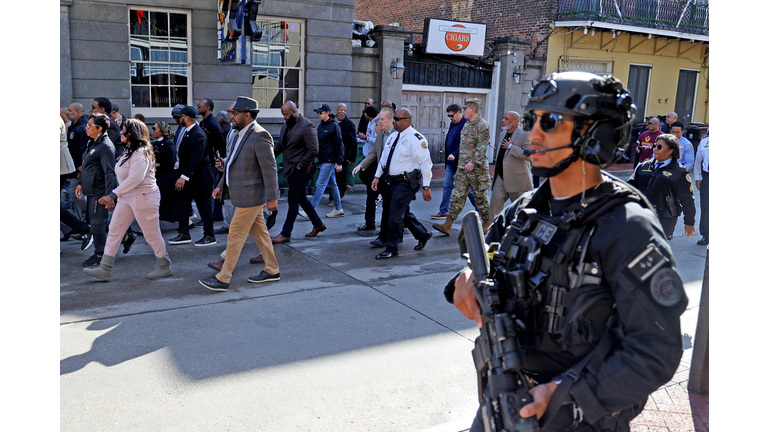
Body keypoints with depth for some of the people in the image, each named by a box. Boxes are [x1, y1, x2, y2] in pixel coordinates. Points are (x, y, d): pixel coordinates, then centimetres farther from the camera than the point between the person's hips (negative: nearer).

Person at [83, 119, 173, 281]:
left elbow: (135, 178, -28)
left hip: (144, 197, -10)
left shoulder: (141, 153, -18)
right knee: (114, 231, 7)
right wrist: (114, 197, 17)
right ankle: (105, 270, 11)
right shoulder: (129, 151, 14)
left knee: (152, 234, 0)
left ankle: (165, 268, 16)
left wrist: (112, 195, -29)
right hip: (126, 198, 10)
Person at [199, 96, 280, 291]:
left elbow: (269, 168, -21)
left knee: (235, 235, -4)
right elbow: (233, 163, 21)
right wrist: (221, 185, 19)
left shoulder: (259, 135, -18)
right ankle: (272, 271, 26)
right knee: (259, 233, 16)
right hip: (247, 194, 10)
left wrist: (272, 197, -22)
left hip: (251, 196, -10)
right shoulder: (242, 134, 13)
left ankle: (223, 279, 4)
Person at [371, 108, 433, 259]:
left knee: (395, 215, -8)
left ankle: (391, 249, 2)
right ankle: (423, 235, 38)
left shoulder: (416, 139, -14)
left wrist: (426, 187, -19)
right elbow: (384, 157, 18)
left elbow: (426, 163, -16)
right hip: (393, 182, 9)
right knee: (404, 213, 18)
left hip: (406, 183, -9)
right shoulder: (392, 137, 12)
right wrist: (377, 176, 10)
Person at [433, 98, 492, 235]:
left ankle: (487, 224, 20)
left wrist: (473, 162, -25)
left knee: (481, 196, 4)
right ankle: (447, 225, -2)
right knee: (457, 196, 2)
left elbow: (482, 146, -18)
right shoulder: (467, 124, 15)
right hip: (463, 168, 8)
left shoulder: (482, 125, -11)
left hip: (477, 168, -8)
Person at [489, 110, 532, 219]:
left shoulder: (524, 135, -10)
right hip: (500, 177, 7)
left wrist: (511, 147, -19)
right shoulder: (502, 135, 16)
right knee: (495, 202, -2)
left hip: (517, 179, -7)